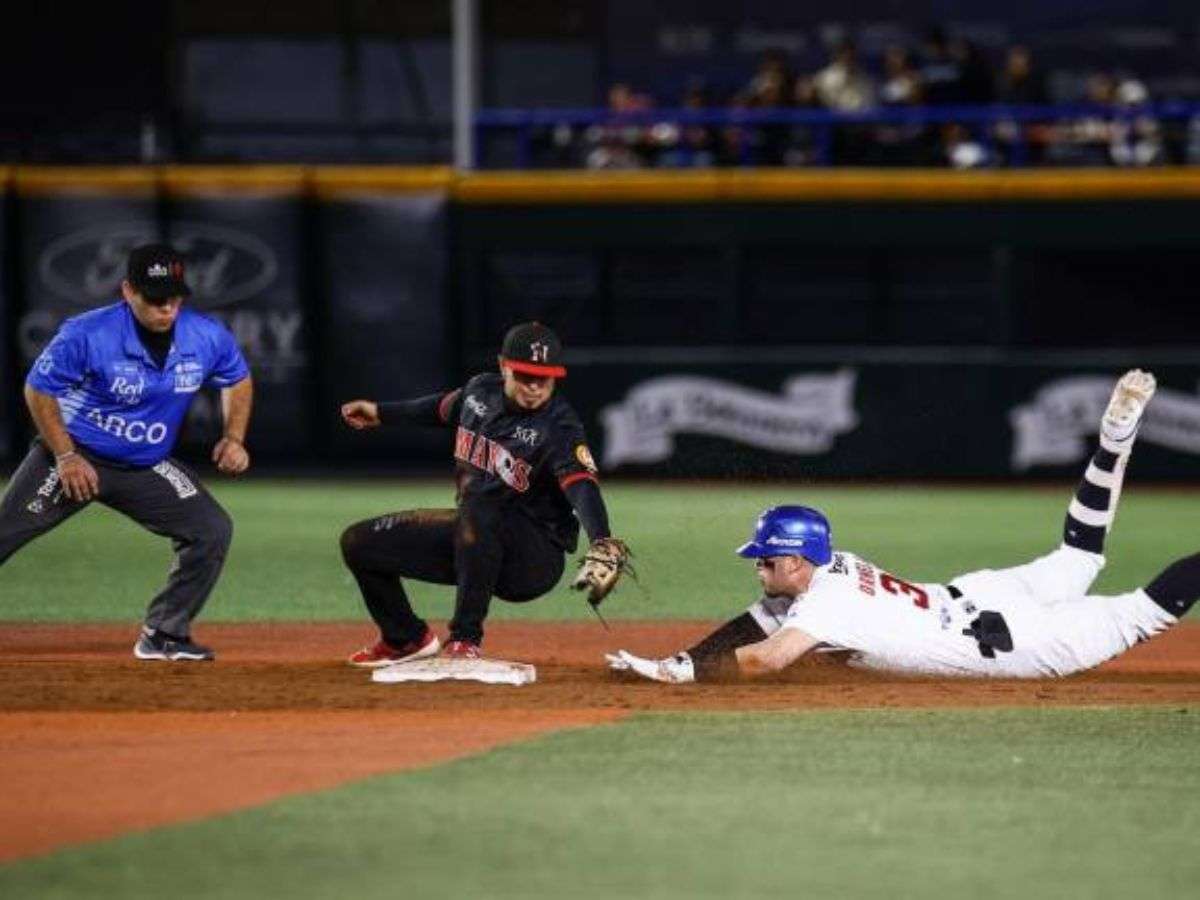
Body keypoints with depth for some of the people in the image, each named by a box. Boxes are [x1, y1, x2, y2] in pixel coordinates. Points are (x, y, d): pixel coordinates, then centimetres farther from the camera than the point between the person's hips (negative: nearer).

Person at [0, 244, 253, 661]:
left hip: (148, 468, 4)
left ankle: (164, 634, 6)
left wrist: (234, 438, -1)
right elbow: (39, 390, -11)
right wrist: (66, 457, -15)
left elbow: (238, 379, 12)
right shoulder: (88, 334, -22)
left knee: (212, 531, -6)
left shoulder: (207, 337, -9)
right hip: (74, 455, -4)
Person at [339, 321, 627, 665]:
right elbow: (445, 408, 22)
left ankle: (466, 640, -29)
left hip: (535, 557, -7)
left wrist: (601, 542, -57)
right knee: (359, 543, 8)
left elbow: (581, 484, -39)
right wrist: (382, 413, 33)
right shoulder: (481, 391, -1)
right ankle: (405, 638, 30)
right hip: (471, 535, 7)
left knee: (478, 508, -39)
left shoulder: (559, 427, -22)